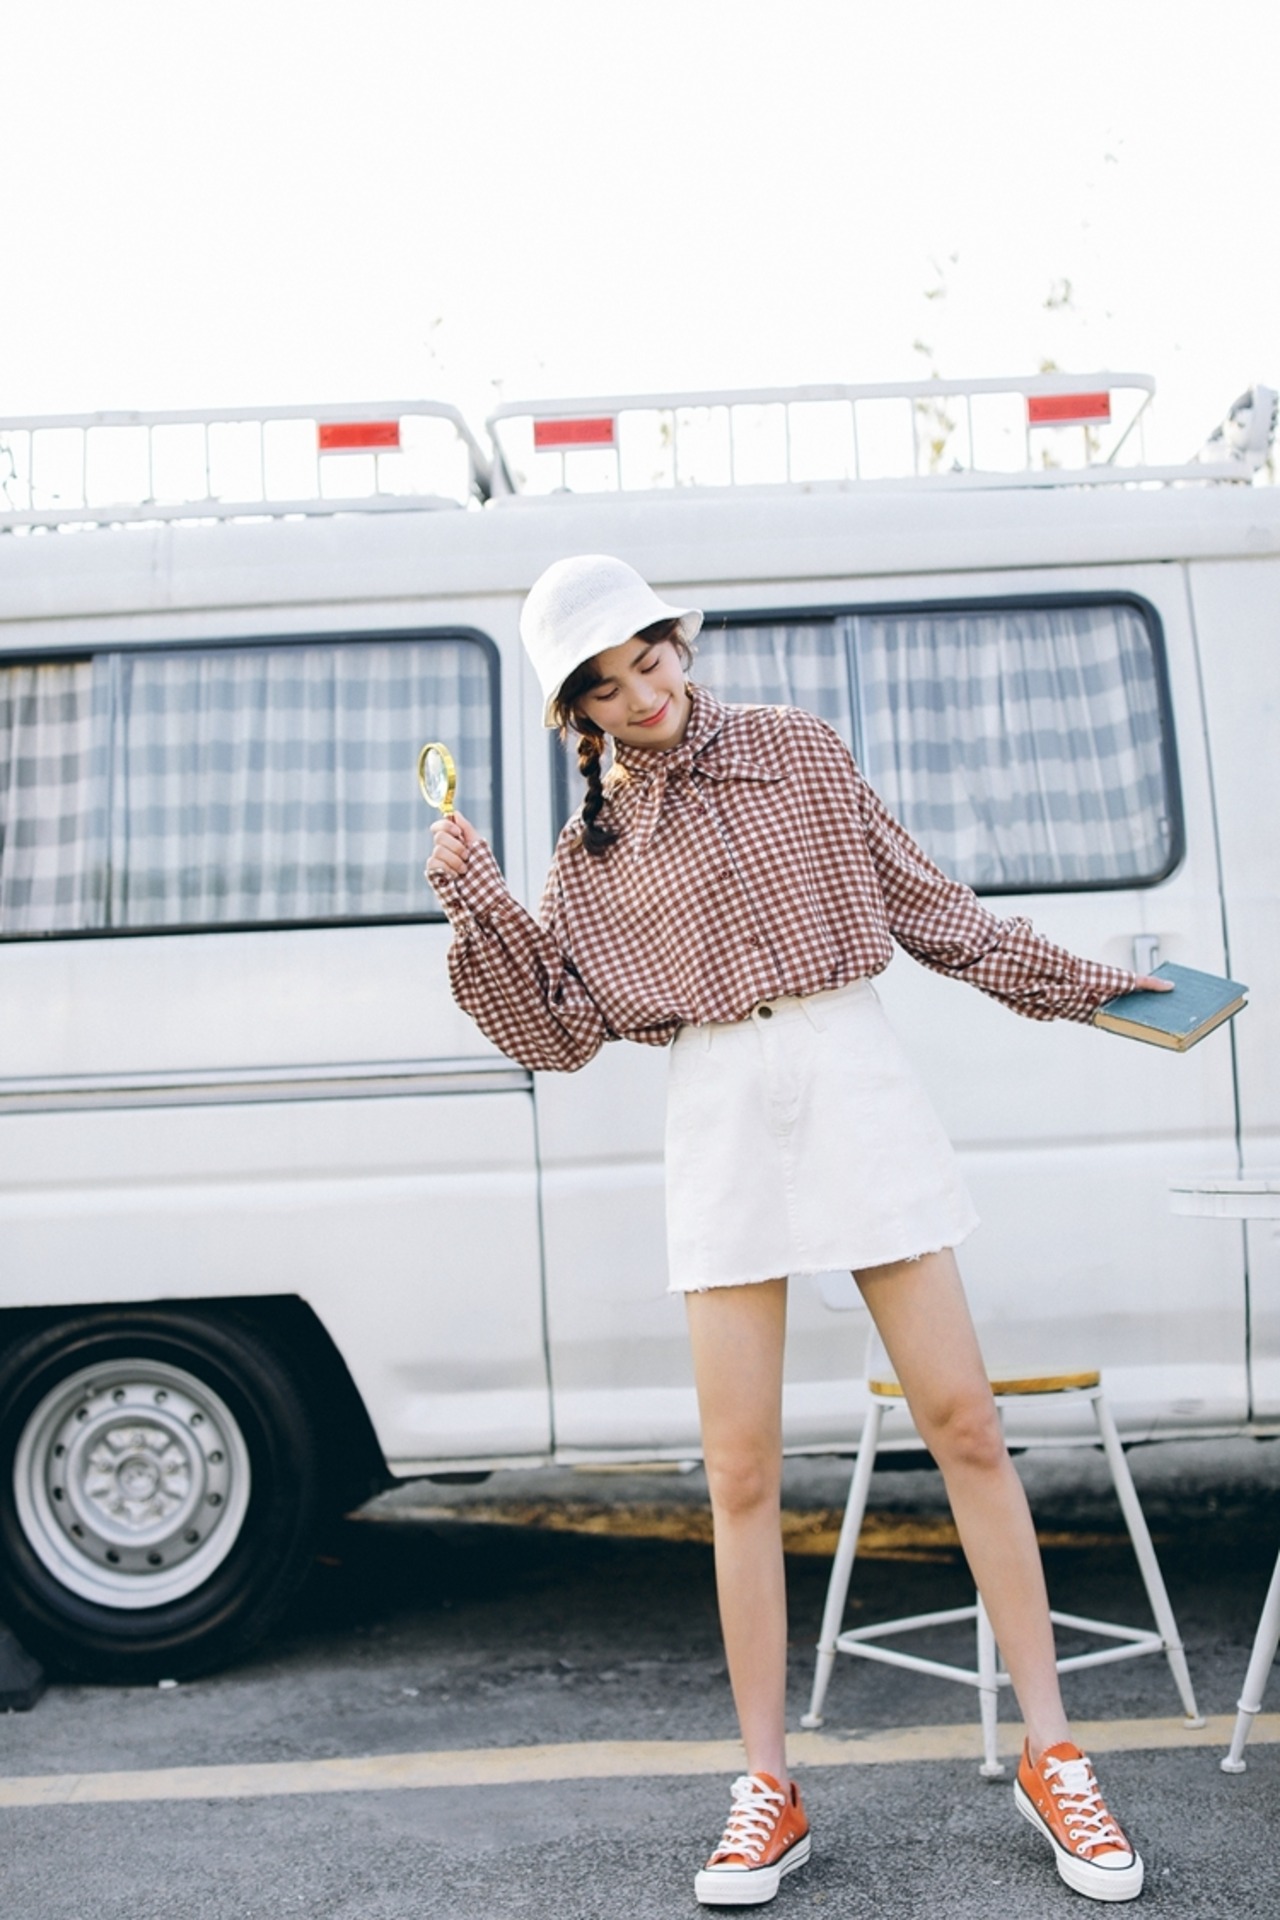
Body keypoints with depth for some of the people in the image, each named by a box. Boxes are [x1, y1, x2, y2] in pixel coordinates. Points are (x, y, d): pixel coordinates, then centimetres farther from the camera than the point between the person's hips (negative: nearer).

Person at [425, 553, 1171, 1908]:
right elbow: (555, 1034, 2)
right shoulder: (591, 851, 8)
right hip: (717, 1119, 1)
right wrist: (477, 905, -8)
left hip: (855, 1082, 0)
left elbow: (930, 907, 12)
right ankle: (767, 1792, 17)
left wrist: (1083, 987, 13)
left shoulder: (799, 751, 8)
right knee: (740, 1469, 1)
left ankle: (1050, 1756, 15)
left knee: (964, 1425, 1)